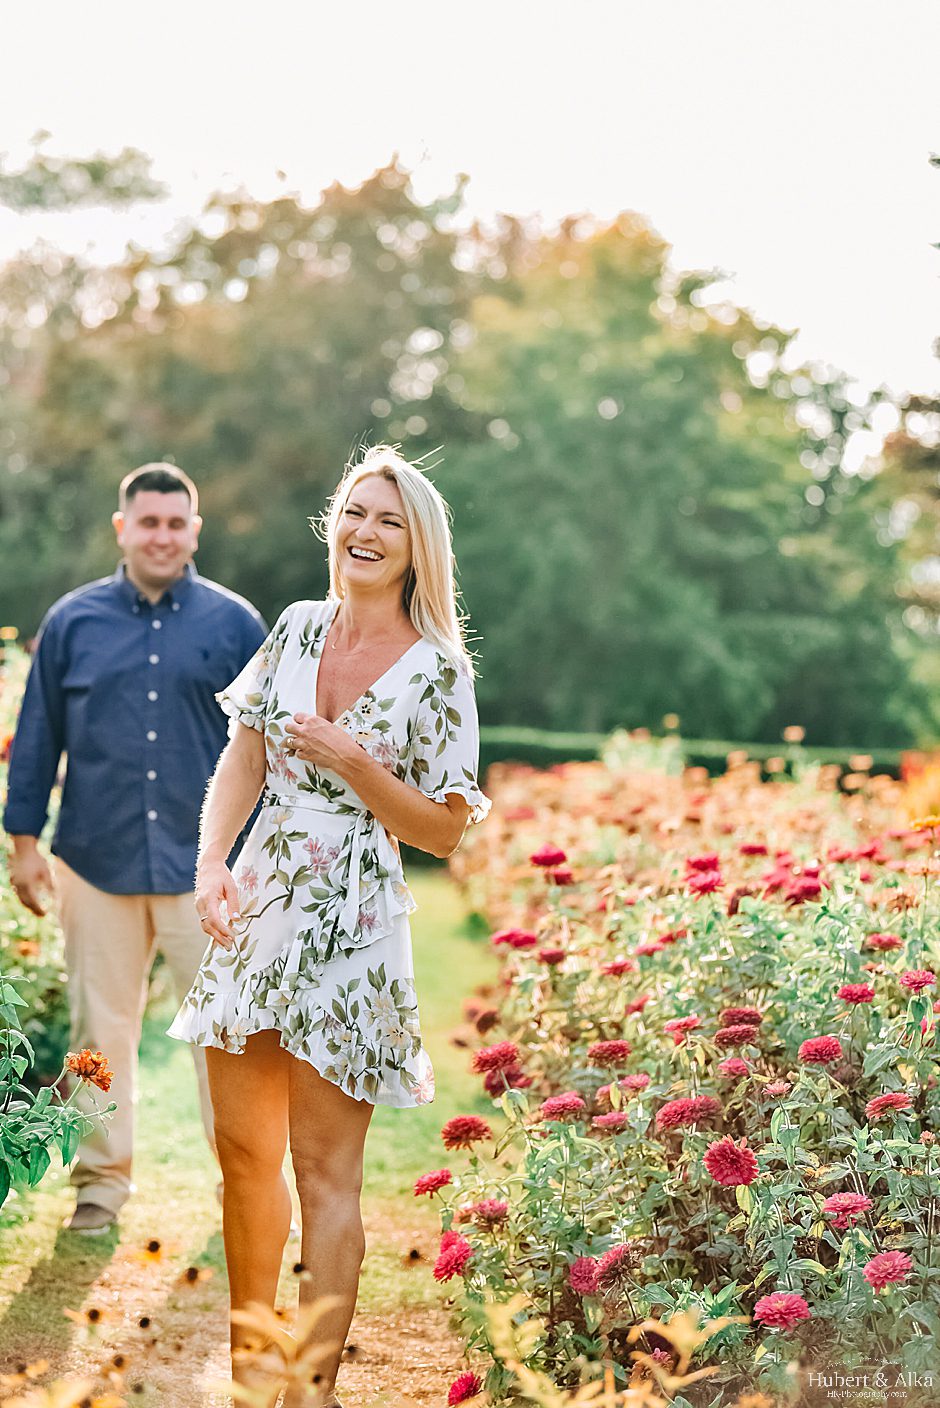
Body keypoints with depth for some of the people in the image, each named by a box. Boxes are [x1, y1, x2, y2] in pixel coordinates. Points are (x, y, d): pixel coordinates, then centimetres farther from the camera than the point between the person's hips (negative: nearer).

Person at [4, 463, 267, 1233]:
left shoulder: (234, 623, 3)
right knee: (103, 1025, 9)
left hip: (205, 865, -1)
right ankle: (103, 1175, 21)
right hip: (97, 861, 1)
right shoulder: (73, 621, 5)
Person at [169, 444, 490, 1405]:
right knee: (242, 1148, 13)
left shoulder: (437, 673, -8)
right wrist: (210, 865, -7)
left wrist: (351, 762, -18)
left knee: (323, 1167, 1)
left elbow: (443, 829, -6)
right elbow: (243, 762, 7)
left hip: (350, 928, -5)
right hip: (256, 905, 5)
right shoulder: (297, 629, 5)